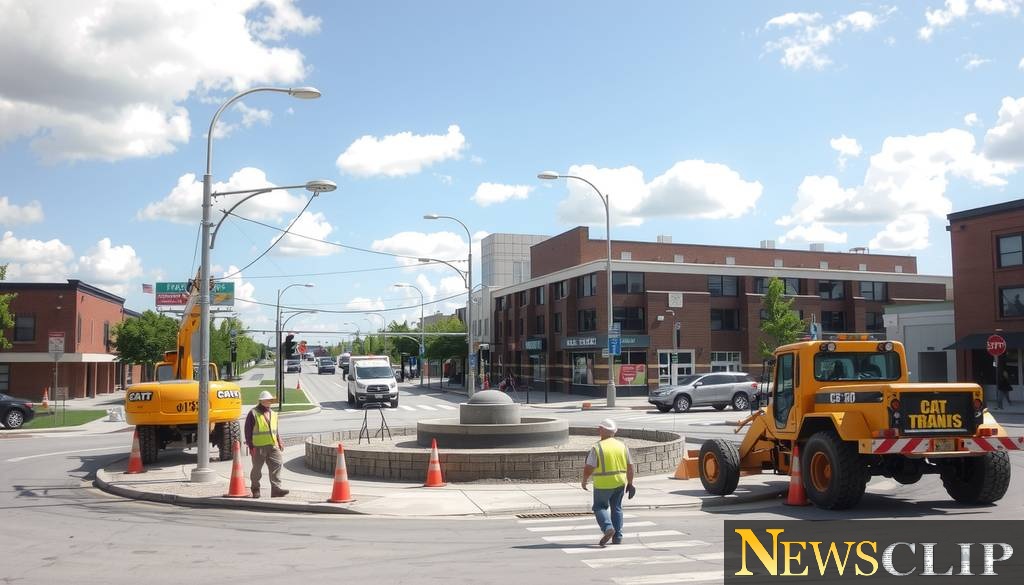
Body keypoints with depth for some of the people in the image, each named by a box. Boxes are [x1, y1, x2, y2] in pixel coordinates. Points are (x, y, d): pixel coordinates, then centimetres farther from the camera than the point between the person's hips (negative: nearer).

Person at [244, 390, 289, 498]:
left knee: (277, 464, -7)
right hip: (258, 446, -5)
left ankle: (276, 489, -8)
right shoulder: (253, 413, -5)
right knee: (257, 468, 7)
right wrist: (250, 446, -11)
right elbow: (248, 431, -6)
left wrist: (279, 442, 13)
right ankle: (255, 489, 22)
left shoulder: (273, 413, 15)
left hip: (273, 446, 5)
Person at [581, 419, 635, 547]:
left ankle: (608, 528, -12)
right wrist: (630, 483, 15)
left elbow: (589, 468, -11)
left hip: (603, 484, -4)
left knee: (599, 507, 10)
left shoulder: (597, 448, -11)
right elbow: (630, 467, 6)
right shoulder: (622, 446, 2)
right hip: (620, 482, 4)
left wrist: (584, 481, 5)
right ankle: (617, 537, 14)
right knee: (616, 508, 15)